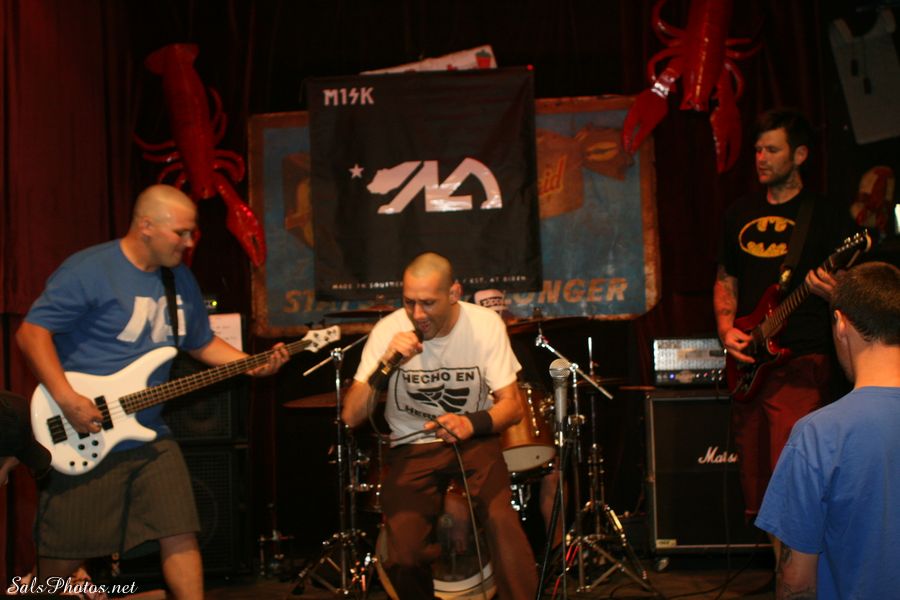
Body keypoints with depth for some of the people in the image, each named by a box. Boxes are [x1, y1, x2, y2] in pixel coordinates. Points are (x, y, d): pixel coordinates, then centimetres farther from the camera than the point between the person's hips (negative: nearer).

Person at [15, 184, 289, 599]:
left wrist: (254, 364, 4)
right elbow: (32, 332, -15)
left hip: (150, 437, 6)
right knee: (63, 556, 2)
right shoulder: (89, 271, -13)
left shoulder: (181, 280, 10)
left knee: (180, 534, 0)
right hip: (85, 442, -6)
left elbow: (203, 344, 21)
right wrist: (66, 399, -24)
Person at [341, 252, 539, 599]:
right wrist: (386, 364, -29)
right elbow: (351, 417, -13)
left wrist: (471, 423, -27)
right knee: (404, 557, -20)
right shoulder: (388, 330, -11)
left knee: (502, 519, -32)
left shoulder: (485, 324, -9)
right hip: (411, 447, 0)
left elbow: (512, 406, -6)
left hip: (473, 441, 0)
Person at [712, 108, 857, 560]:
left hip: (801, 364, -6)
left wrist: (833, 292, -22)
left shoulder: (825, 217, 1)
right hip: (749, 364, 6)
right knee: (756, 482, 8)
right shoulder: (740, 215, 16)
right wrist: (726, 329, 5)